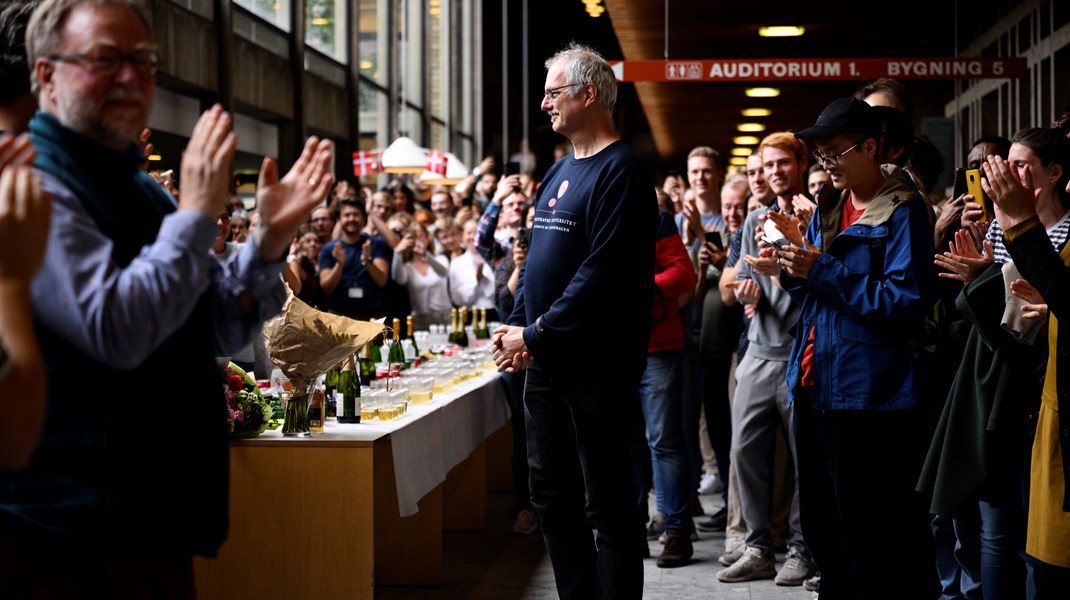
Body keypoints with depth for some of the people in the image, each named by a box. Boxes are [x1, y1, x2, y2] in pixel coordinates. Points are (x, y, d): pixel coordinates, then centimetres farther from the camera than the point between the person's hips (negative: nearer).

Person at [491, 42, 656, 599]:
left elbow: (603, 273, -20)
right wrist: (514, 325, 6)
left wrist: (538, 334, -18)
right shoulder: (559, 171, 16)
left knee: (607, 505, -2)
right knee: (552, 496, 13)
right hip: (546, 363, 9)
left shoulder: (620, 170, -12)